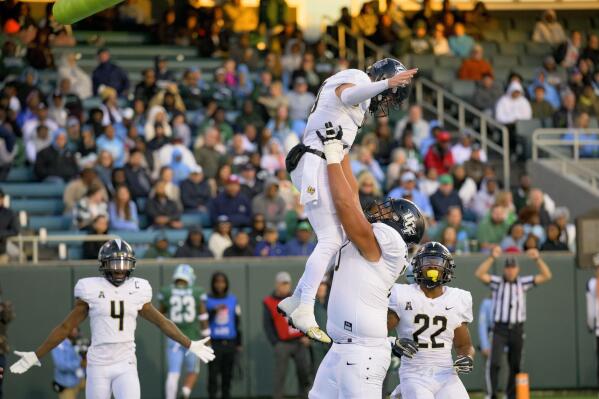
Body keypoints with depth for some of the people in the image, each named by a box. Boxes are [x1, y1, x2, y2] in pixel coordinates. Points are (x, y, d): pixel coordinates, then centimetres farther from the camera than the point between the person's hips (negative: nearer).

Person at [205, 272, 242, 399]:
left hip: (229, 343, 3)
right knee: (213, 375, -7)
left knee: (227, 375, 6)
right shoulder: (207, 300, -1)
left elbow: (237, 322, 13)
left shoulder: (232, 299, 8)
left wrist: (239, 344, 14)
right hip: (214, 343, -3)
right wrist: (214, 311, -23)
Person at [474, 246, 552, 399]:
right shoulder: (497, 282, 2)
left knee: (515, 366, 7)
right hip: (500, 329, -3)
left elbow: (546, 276, 0)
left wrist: (538, 259, -14)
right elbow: (479, 274, -14)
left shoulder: (523, 283, 7)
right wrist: (492, 257, -24)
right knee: (495, 362, -16)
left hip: (517, 329, 3)